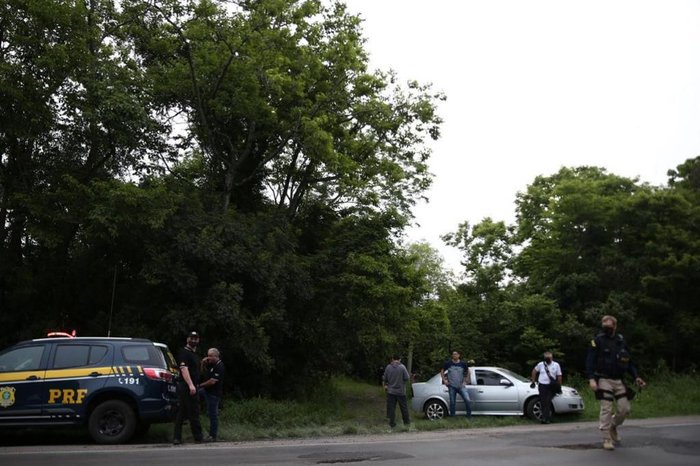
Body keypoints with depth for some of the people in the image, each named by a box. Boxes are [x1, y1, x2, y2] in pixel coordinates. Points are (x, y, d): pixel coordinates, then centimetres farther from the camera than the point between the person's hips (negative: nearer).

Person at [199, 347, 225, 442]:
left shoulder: (219, 367, -20)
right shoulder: (211, 364, 9)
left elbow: (212, 381, -22)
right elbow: (204, 372, 22)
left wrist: (200, 385, -11)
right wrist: (203, 364, 3)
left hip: (214, 394, -9)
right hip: (207, 391, 10)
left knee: (213, 414, -2)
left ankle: (213, 436, 6)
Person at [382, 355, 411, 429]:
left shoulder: (388, 367, -5)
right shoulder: (402, 367, -11)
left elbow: (385, 378, 0)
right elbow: (406, 378, -11)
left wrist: (386, 384, 20)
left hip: (391, 391, 1)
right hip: (401, 391, -1)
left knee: (391, 408, 7)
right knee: (403, 407, 12)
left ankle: (392, 424, 9)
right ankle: (407, 423, 21)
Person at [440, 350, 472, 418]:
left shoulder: (463, 364, 1)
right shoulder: (448, 363, 0)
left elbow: (467, 373, 14)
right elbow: (442, 371, 11)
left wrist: (465, 381, 4)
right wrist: (444, 380, 2)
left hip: (461, 386, 0)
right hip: (452, 387, 0)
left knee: (467, 400, -14)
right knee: (452, 402, 4)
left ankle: (469, 415, 1)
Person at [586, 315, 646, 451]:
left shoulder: (621, 341, 10)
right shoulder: (598, 341, -5)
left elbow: (629, 362, 16)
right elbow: (590, 361, -9)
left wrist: (636, 377, 3)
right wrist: (591, 379, -20)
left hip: (619, 381, 5)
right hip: (604, 380, -5)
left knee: (624, 409, 4)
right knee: (606, 410, -6)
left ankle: (613, 426, 32)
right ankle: (606, 439, 5)